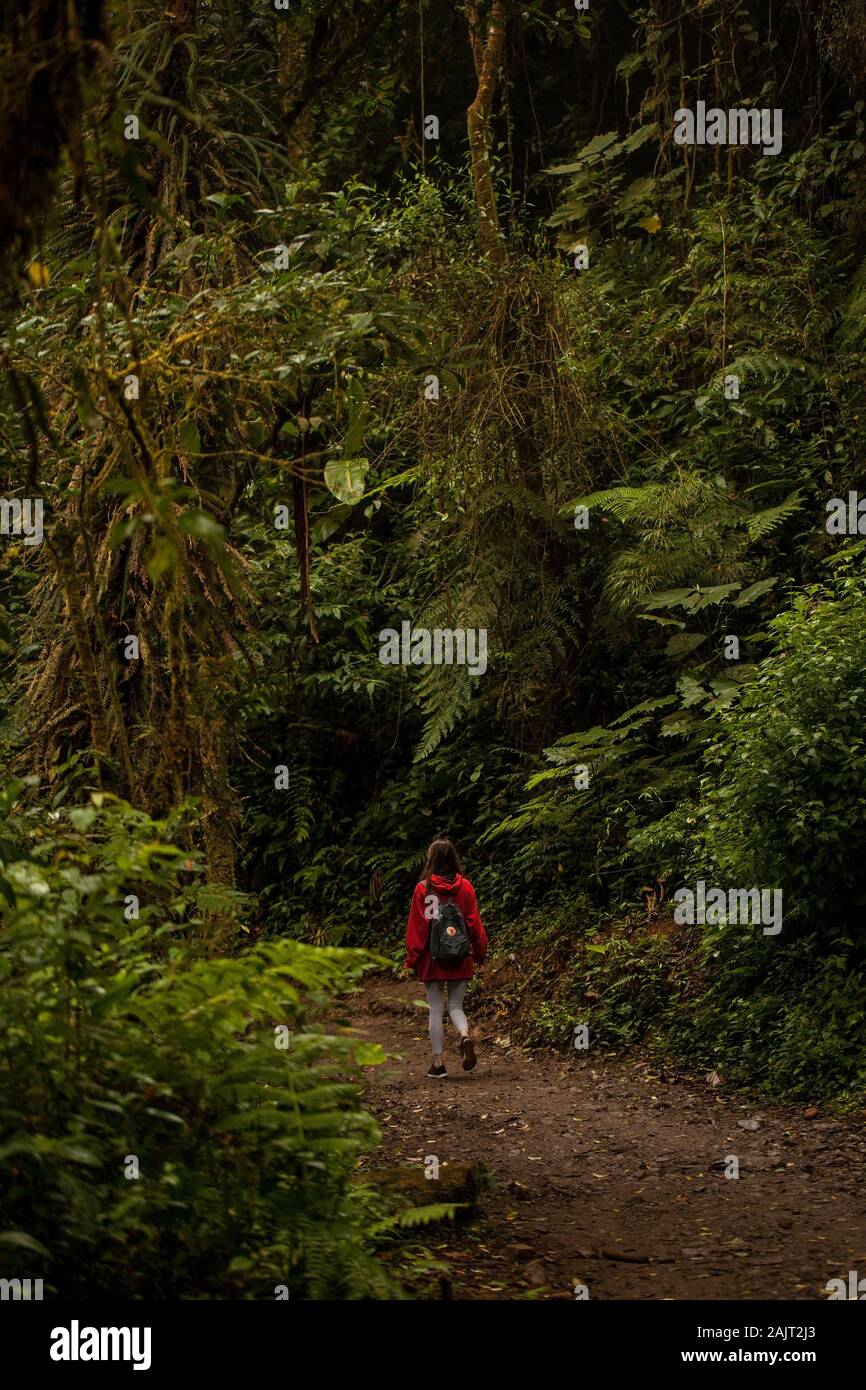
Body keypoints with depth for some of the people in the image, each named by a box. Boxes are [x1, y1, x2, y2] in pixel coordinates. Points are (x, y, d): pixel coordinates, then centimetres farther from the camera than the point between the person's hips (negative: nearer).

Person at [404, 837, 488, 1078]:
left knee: (436, 1009, 6)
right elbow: (474, 923, 2)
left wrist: (412, 958, 4)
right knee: (456, 1006, 13)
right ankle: (465, 1036, -17)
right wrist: (480, 953, 13)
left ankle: (438, 1062, 6)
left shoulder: (423, 889, -8)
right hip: (460, 959, 2)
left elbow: (416, 926, -4)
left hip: (432, 959, -2)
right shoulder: (465, 887, -2)